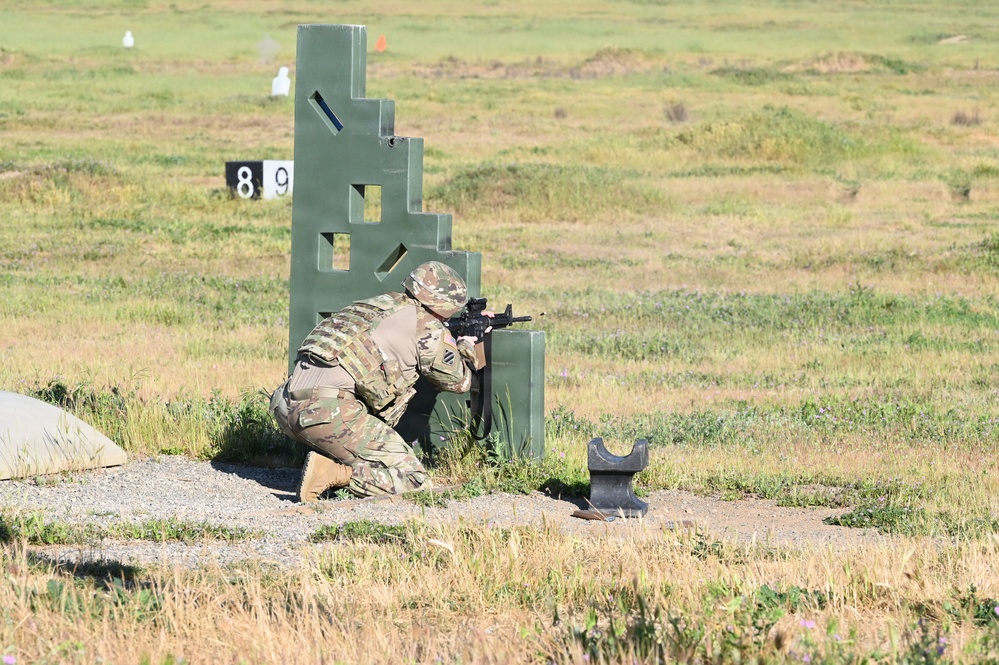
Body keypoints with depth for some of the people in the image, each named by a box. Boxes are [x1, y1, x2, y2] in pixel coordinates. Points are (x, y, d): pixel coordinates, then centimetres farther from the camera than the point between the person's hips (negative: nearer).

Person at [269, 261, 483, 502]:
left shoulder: (378, 304, 28)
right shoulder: (427, 326, 6)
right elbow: (457, 380, 18)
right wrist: (467, 350, 38)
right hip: (330, 413, -8)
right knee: (414, 481, -5)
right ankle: (333, 472, -19)